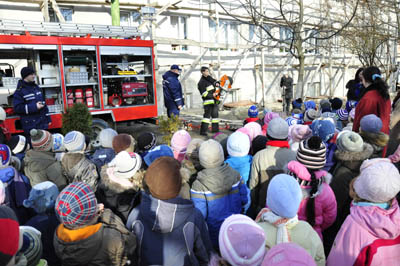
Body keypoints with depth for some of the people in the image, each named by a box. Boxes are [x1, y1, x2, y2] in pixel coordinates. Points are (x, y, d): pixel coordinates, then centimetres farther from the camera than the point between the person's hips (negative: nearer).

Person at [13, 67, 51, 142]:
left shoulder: (36, 87, 13)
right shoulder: (19, 91, -8)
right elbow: (17, 108, -14)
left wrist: (48, 118, 16)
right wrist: (34, 107, -20)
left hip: (43, 124, 6)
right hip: (30, 126, -6)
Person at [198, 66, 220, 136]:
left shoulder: (209, 78, 14)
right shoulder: (201, 82, -11)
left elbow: (214, 81, 27)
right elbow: (204, 93, -17)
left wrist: (217, 83, 4)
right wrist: (212, 95, -21)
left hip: (214, 100, 9)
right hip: (208, 101, -9)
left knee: (215, 114, 14)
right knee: (207, 115, -13)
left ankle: (215, 129, 26)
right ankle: (203, 131, -11)